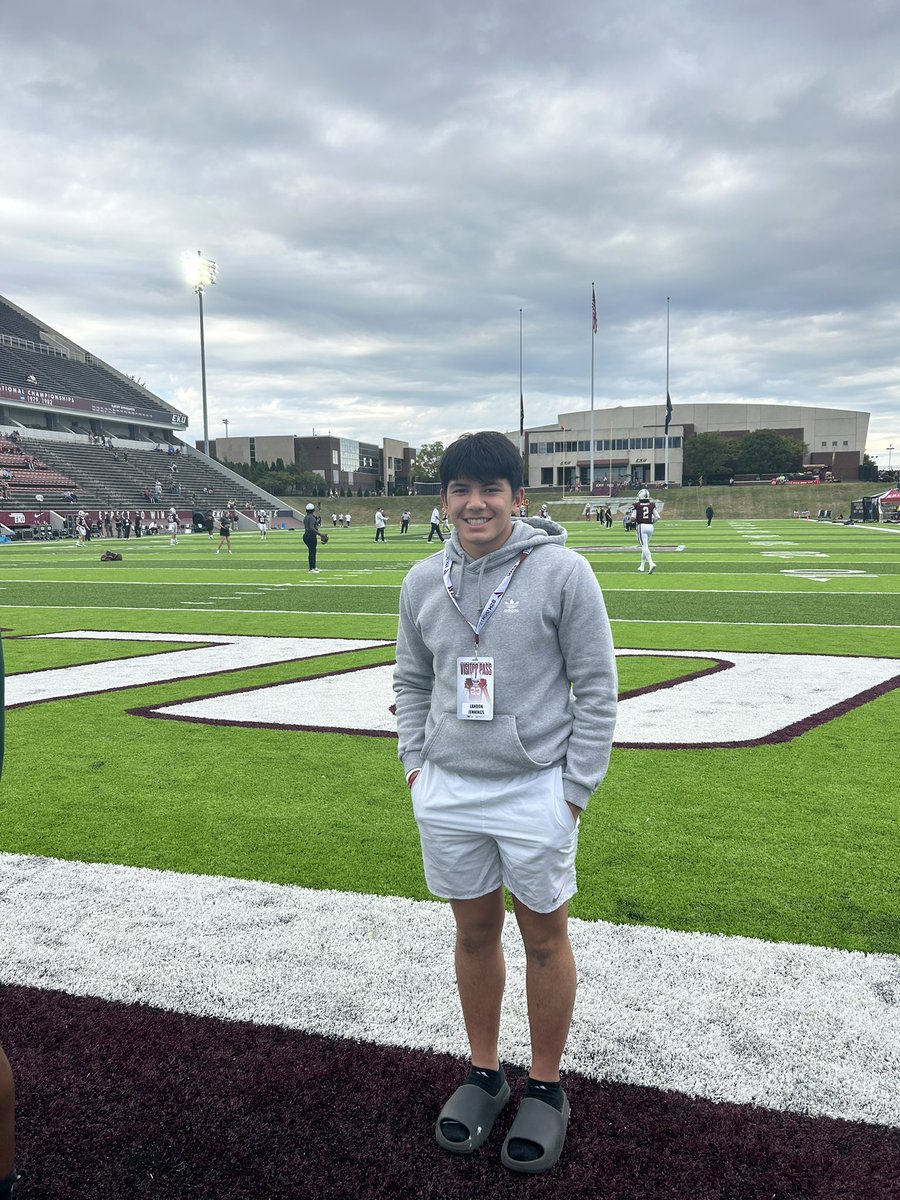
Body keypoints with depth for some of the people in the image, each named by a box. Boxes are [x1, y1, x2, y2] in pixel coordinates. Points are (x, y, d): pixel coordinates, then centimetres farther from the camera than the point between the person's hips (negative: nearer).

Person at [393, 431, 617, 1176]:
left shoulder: (561, 572, -10)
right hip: (447, 792, 4)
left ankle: (546, 1088, 28)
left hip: (535, 792, -4)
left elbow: (596, 686, -7)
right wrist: (414, 761, 6)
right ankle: (484, 1073, 34)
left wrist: (575, 788, -9)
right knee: (475, 931, 16)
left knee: (544, 937, 9)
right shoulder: (423, 582, 4)